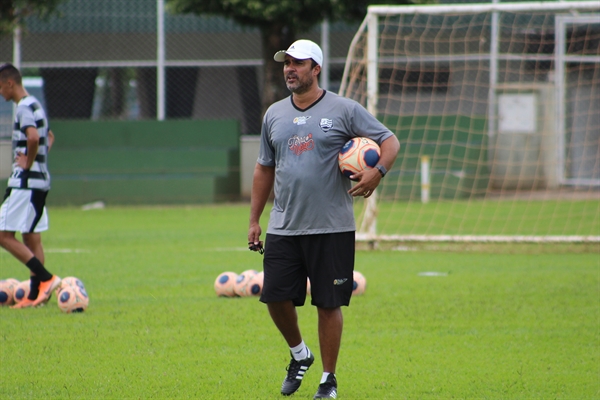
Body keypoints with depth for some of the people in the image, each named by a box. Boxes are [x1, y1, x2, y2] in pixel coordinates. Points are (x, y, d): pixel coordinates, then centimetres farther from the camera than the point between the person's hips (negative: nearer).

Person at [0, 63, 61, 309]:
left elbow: (33, 137, -32)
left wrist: (28, 163, -18)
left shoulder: (24, 107, -15)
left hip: (25, 182, -10)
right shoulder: (35, 105, 17)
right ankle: (35, 295, 11)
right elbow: (49, 137, 32)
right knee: (31, 238, 11)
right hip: (40, 181, 10)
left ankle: (46, 279, -14)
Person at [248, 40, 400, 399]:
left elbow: (390, 141, -2)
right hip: (284, 228, 4)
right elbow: (264, 168, 19)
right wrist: (255, 220, 16)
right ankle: (299, 353, 26)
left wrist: (378, 171, -22)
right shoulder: (274, 115, 12)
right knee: (276, 297, -1)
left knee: (329, 304, 0)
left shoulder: (344, 110, -2)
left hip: (332, 228, -4)